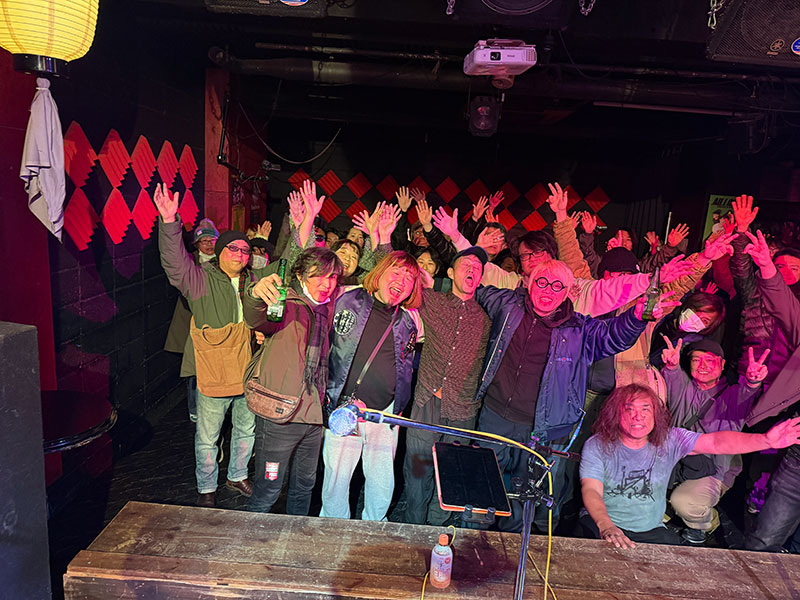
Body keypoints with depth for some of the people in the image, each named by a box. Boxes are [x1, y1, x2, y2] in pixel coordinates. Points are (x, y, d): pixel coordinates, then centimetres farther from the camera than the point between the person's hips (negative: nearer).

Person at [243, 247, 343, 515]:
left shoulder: (328, 307, 6)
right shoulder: (286, 306, -15)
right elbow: (255, 319, -34)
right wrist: (255, 295, -58)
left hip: (313, 413, 7)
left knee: (305, 483, 23)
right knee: (268, 489, 6)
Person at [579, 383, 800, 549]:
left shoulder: (669, 441, -2)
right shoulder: (597, 446, -10)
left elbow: (715, 442, -13)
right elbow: (591, 491, -20)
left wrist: (766, 440, -28)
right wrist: (606, 526, -40)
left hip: (651, 530, 3)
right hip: (602, 524, -3)